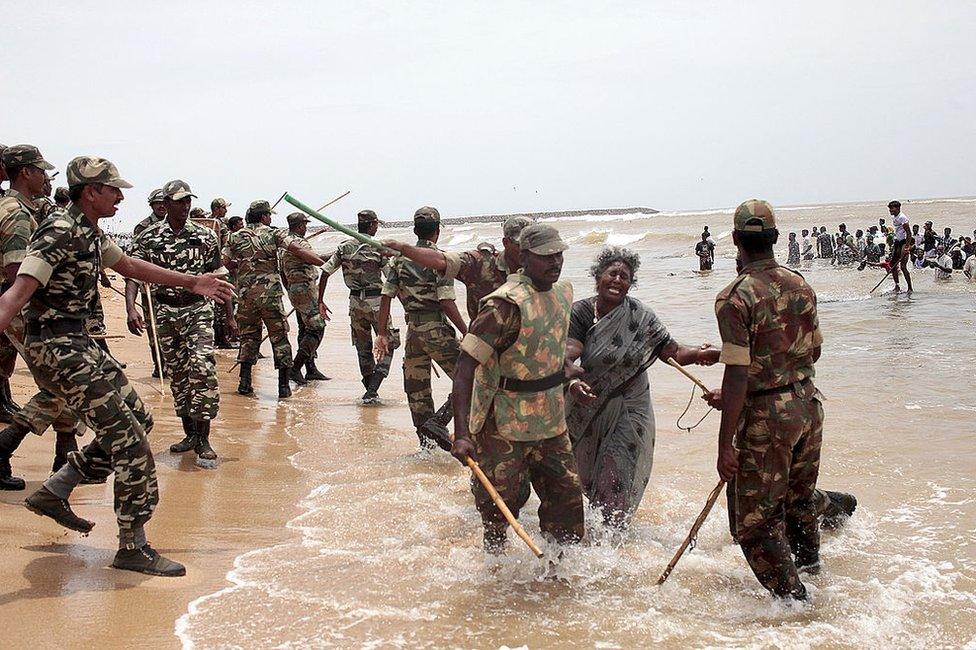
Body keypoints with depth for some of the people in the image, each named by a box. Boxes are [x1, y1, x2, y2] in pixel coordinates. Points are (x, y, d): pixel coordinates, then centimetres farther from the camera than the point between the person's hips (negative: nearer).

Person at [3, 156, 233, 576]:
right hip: (56, 348, -10)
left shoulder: (89, 232, 11)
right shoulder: (60, 233, -19)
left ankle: (53, 492, 21)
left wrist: (193, 283, 34)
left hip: (79, 343, 10)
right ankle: (133, 548, -1)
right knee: (130, 441, -9)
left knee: (139, 419, 16)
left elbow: (130, 266, 27)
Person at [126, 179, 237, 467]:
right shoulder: (147, 237, 0)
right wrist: (131, 308, -24)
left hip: (198, 309, -1)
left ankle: (203, 440, -14)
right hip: (165, 313, 1)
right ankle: (190, 433, 24)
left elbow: (218, 276, 8)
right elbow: (132, 273, -7)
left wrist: (229, 315, 8)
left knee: (202, 367, -18)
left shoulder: (205, 236, 3)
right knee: (177, 374, 9)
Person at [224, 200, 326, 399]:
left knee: (249, 336, 14)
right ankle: (284, 385, 1)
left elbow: (225, 263, 7)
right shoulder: (273, 234, -1)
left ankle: (244, 382, 10)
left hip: (246, 293, 3)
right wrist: (325, 264, -13)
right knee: (279, 337, 4)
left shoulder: (235, 237, 8)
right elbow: (298, 250, -11)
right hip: (270, 293, -3)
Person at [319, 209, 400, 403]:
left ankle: (371, 392, 18)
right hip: (375, 301, -5)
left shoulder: (344, 247, 4)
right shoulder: (377, 249, -9)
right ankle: (372, 389, -8)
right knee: (388, 345, 5)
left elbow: (325, 272, 3)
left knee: (363, 347, 14)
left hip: (355, 301, 5)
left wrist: (320, 301, 9)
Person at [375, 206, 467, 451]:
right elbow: (446, 302, -16)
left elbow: (386, 297, 5)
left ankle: (426, 439, 19)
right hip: (436, 330, -6)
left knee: (416, 388, 12)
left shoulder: (400, 259, 9)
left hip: (412, 330, 6)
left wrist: (382, 334, 10)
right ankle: (438, 422, -8)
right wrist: (467, 334, -10)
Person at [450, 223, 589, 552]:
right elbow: (465, 367, -25)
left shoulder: (562, 292, 6)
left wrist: (569, 382, 9)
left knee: (567, 495, 11)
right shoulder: (507, 305, -22)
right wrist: (462, 434, -31)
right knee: (501, 503, 6)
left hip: (551, 423, 7)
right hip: (505, 427, -7)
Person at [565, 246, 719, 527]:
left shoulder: (640, 317, -7)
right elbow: (568, 353, -24)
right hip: (588, 407, 1)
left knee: (615, 480, -4)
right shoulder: (580, 312, -10)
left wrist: (698, 354, -31)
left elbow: (672, 351, -10)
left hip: (629, 410, -1)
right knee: (584, 477, 15)